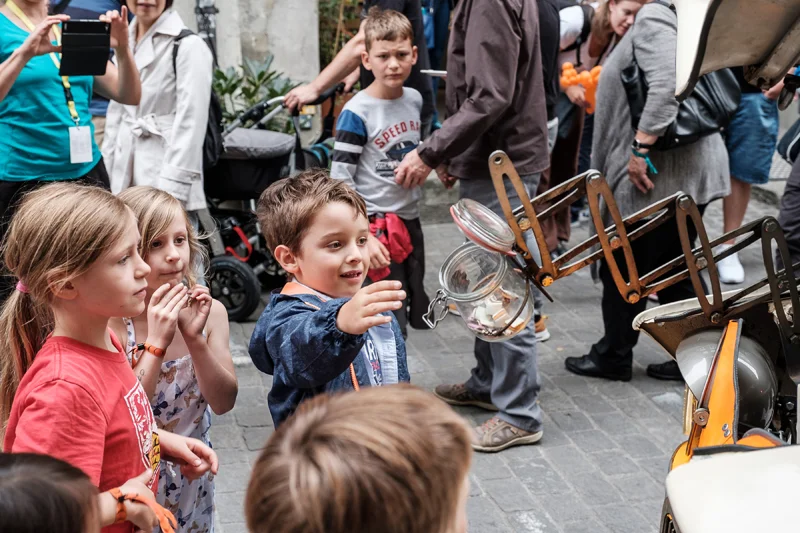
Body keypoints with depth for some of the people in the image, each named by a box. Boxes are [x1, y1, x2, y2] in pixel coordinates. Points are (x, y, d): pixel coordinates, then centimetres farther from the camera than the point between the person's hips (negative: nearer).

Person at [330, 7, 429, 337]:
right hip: (377, 226, -7)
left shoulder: (415, 100, 3)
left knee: (419, 315, 16)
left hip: (411, 221, 7)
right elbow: (340, 181, -17)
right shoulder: (357, 112, -16)